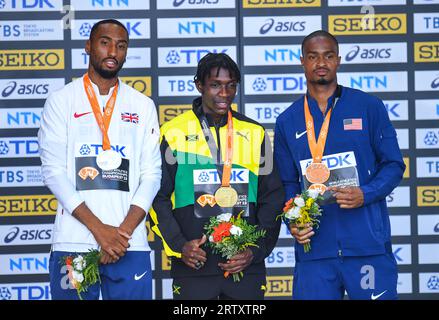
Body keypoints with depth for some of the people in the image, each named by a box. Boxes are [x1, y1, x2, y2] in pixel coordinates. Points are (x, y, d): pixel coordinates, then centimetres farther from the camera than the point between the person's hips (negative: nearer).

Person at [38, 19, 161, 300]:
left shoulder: (143, 106, 11)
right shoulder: (61, 101, 5)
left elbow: (151, 172, 5)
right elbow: (53, 170, -3)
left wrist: (124, 231, -9)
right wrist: (99, 229, -12)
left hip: (130, 244, 2)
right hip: (73, 243, -1)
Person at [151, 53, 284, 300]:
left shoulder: (254, 133, 9)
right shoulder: (173, 133, 4)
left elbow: (273, 198, 9)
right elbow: (158, 198, 3)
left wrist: (256, 250, -2)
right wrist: (178, 246, -9)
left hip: (246, 268, 2)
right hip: (193, 269, -1)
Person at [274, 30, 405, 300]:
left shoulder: (368, 107, 5)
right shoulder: (288, 122, 12)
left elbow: (393, 164, 4)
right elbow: (287, 183, 15)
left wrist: (365, 194, -13)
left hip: (368, 244, -2)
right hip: (314, 247, 2)